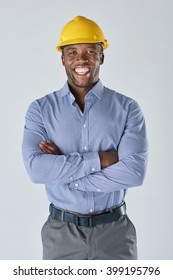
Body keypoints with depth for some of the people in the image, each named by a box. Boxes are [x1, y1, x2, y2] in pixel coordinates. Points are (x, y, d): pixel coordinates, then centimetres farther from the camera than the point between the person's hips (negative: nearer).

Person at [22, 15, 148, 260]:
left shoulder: (127, 108, -5)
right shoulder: (40, 109, -3)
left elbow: (134, 172, -17)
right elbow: (36, 168, -17)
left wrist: (62, 171, -16)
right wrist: (99, 159, -20)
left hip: (114, 230, 0)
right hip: (61, 232, 0)